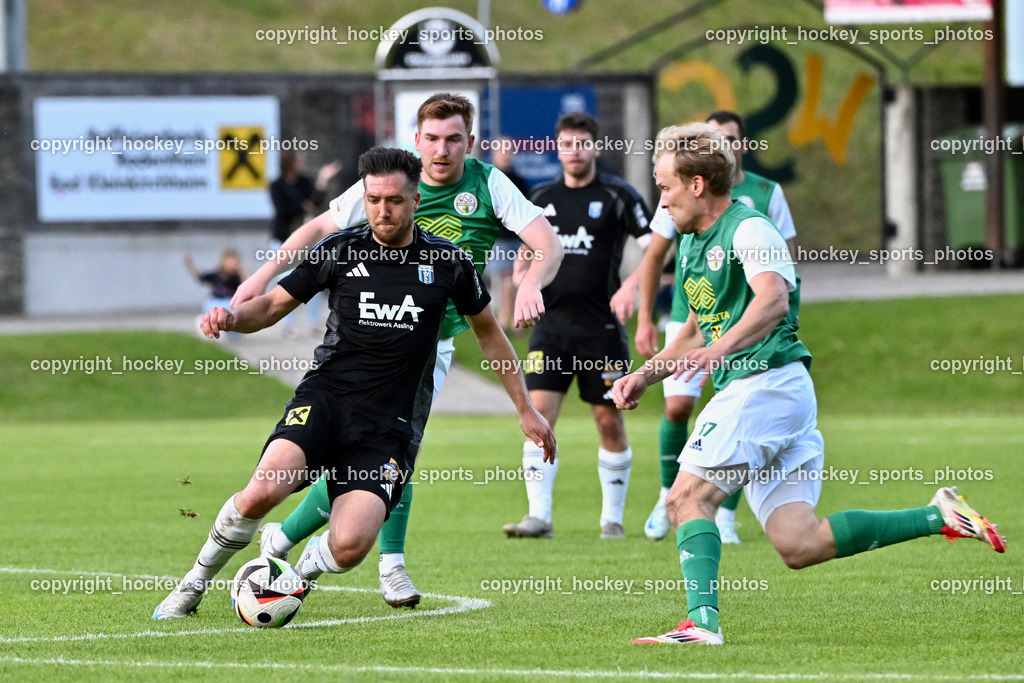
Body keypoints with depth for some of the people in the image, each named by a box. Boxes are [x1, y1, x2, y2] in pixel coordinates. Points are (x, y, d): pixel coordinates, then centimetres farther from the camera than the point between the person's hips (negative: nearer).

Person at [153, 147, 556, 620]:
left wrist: (525, 409, 20)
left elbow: (487, 330, 18)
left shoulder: (447, 262, 4)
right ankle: (195, 583, -5)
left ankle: (301, 570, 14)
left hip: (390, 422, 0)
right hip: (326, 397, 0)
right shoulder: (339, 251, 3)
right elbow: (275, 304, 12)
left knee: (350, 546, -22)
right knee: (263, 491, -28)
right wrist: (232, 317, -11)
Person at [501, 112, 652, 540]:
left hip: (602, 328, -3)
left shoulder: (617, 196, -2)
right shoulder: (542, 198, 10)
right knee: (539, 413, -10)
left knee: (609, 421, 1)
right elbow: (527, 251, 22)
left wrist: (632, 286, -20)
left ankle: (612, 517, 14)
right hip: (551, 327, 3)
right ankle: (539, 516, -11)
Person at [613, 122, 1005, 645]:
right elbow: (697, 330, 32)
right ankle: (940, 516, 2)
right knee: (799, 545, -2)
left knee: (688, 499, -14)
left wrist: (719, 350, -46)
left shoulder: (748, 229, -10)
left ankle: (702, 621, -23)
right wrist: (644, 376, 21)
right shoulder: (692, 243, 20)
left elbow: (773, 301, -30)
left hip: (767, 383, -9)